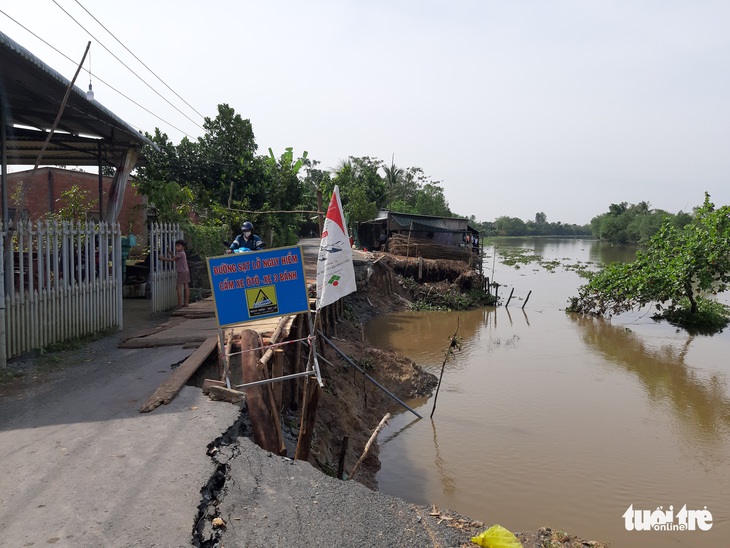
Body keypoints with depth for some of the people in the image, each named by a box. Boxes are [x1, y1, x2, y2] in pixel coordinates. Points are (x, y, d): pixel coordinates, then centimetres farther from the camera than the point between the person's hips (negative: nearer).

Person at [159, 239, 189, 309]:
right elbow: (175, 259, 22)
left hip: (182, 272, -10)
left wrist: (163, 258, -3)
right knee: (186, 287, 8)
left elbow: (172, 260, -12)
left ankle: (179, 304, -9)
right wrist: (172, 254, 8)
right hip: (186, 271, 10)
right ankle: (186, 302, 11)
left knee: (179, 287, -7)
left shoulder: (180, 253, -12)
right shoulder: (183, 253, 17)